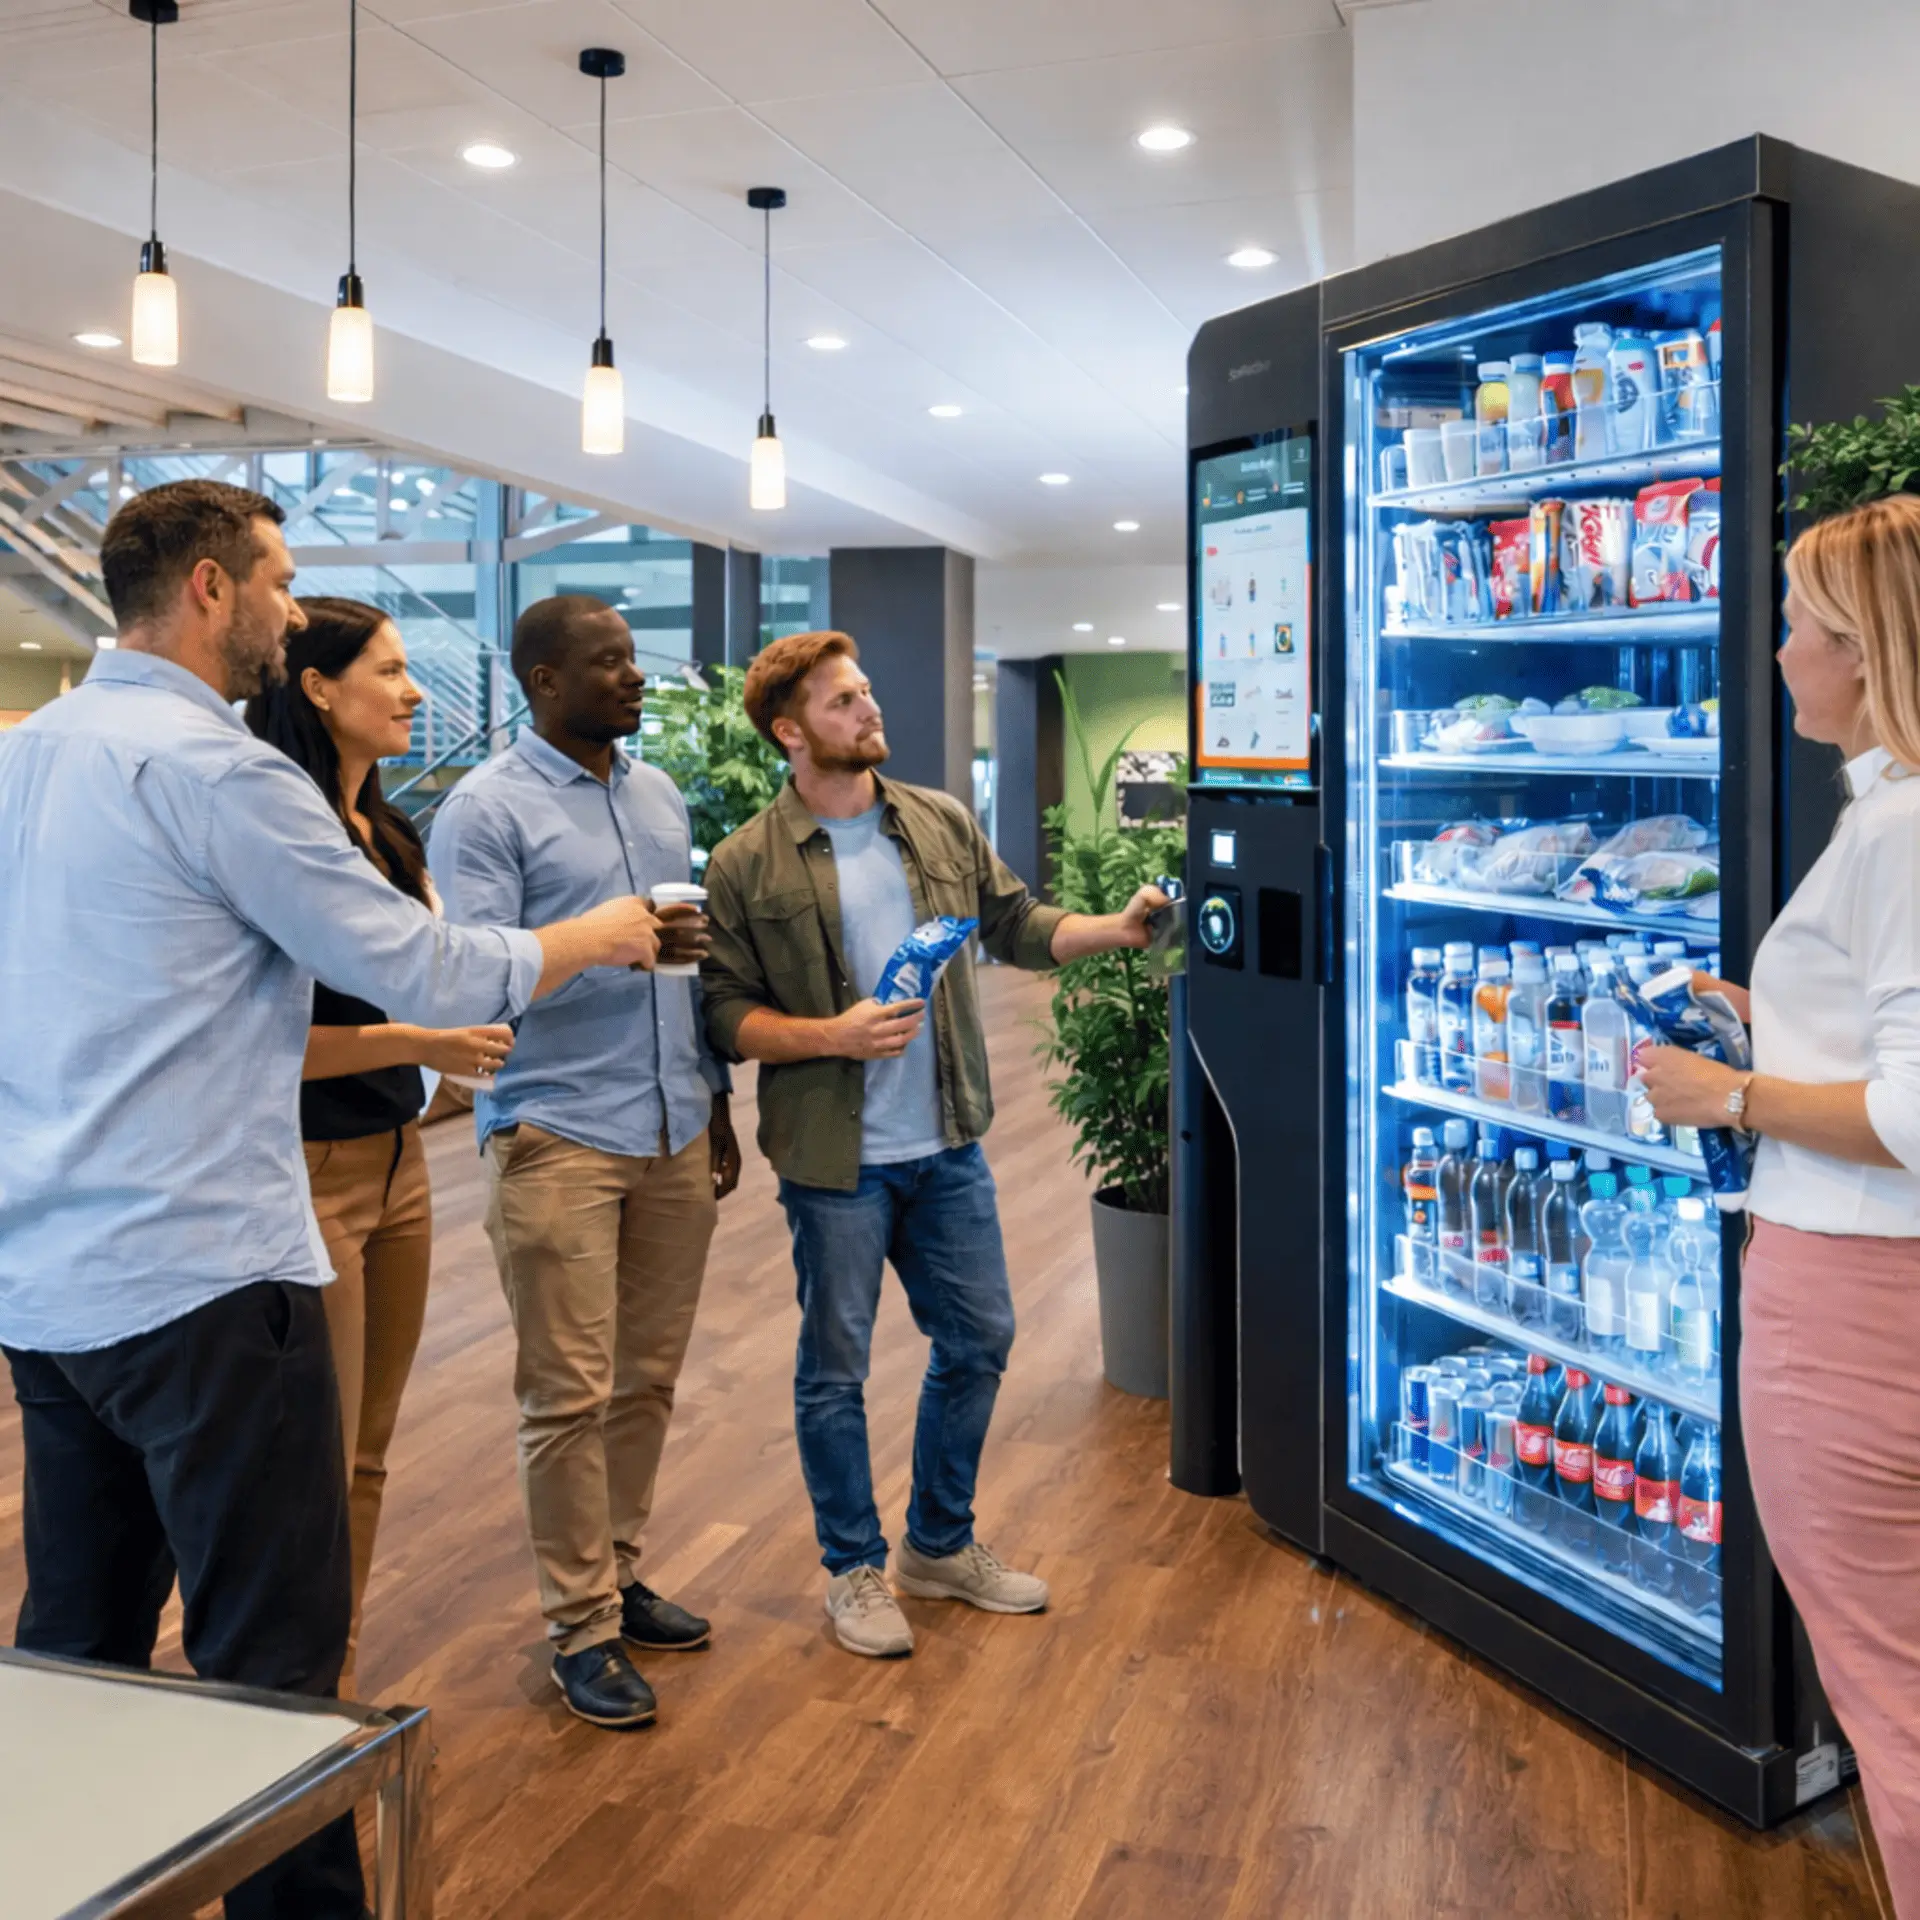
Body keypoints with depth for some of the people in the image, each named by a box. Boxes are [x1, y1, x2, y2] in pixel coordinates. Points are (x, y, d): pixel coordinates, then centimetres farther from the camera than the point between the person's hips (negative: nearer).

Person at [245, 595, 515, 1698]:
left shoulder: (392, 831, 11)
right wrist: (416, 1042, -25)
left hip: (399, 1159, 9)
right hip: (310, 1172, -8)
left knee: (367, 1455, 16)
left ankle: (341, 1686, 30)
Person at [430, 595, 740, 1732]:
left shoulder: (662, 796, 15)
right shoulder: (488, 810, -7)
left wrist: (716, 1097, 18)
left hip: (674, 1135, 6)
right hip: (558, 1137, -6)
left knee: (648, 1380, 12)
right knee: (572, 1394, -1)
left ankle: (620, 1574, 27)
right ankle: (581, 1627, 11)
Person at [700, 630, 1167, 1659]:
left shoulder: (942, 824, 5)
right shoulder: (746, 866, -8)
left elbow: (1017, 925, 13)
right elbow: (726, 1013, -8)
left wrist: (1119, 928, -2)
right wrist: (834, 1037, -21)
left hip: (947, 1147, 5)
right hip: (835, 1159, -5)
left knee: (978, 1341, 14)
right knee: (834, 1369, 7)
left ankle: (940, 1544, 35)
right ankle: (855, 1569, 27)